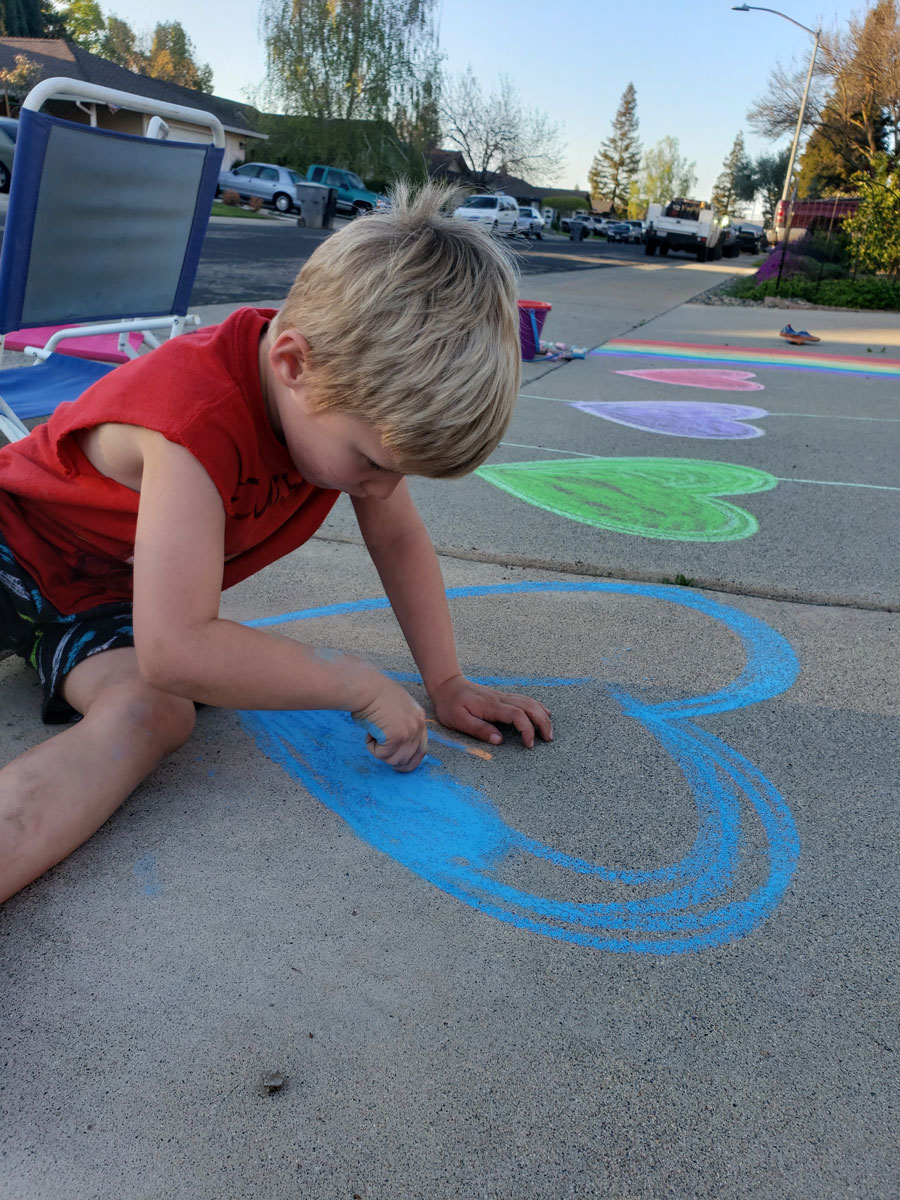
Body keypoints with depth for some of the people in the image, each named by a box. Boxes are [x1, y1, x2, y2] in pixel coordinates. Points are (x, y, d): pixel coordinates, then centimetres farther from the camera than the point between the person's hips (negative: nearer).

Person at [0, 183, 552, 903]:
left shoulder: (355, 394, -17)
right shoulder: (199, 416, -39)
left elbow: (399, 538, -3)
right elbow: (177, 650, -41)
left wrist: (446, 684, -5)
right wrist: (360, 684, -32)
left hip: (110, 596, 4)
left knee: (152, 716, -27)